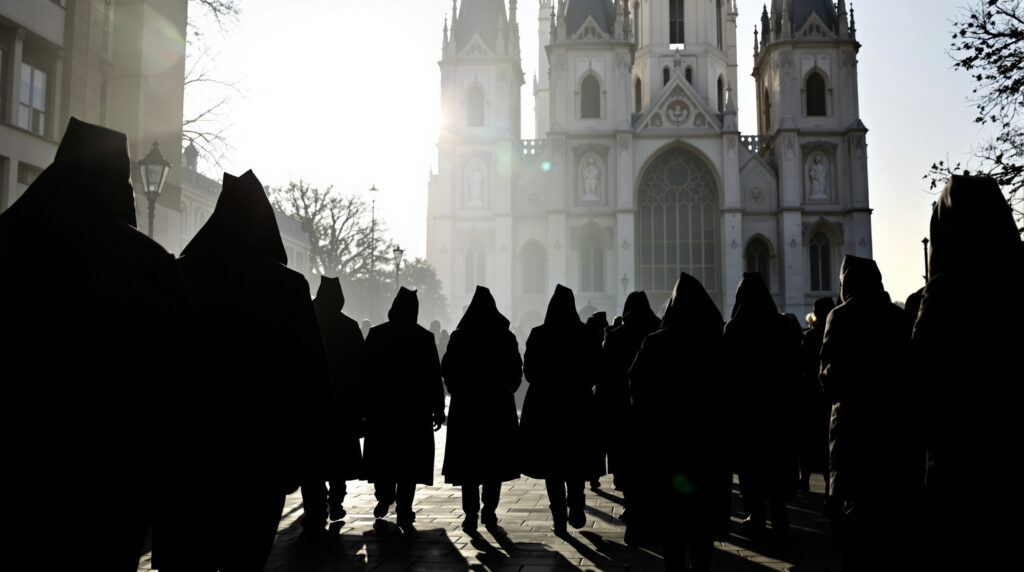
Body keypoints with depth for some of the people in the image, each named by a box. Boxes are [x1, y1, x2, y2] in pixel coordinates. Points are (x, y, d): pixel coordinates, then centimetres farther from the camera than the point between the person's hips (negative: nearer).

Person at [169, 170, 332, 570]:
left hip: (189, 454, 1)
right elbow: (313, 381, -8)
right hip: (263, 456, -1)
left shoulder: (179, 277, -3)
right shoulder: (288, 287, -7)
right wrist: (309, 456, 0)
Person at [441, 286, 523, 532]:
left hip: (466, 408, -1)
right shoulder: (506, 337, -2)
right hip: (499, 408, 1)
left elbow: (447, 369, -1)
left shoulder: (460, 337, -5)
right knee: (495, 462, 10)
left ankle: (471, 514, 1)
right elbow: (516, 371, 2)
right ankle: (489, 512, 10)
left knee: (467, 464, 4)